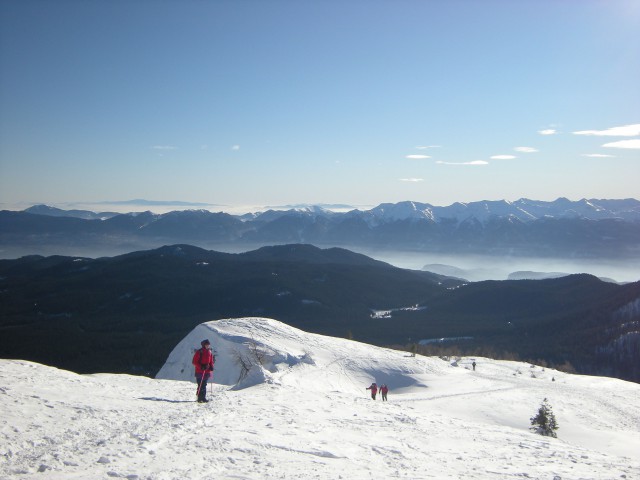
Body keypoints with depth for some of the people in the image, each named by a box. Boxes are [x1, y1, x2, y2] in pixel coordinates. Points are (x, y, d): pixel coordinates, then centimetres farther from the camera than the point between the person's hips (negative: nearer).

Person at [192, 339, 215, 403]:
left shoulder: (210, 352, 12)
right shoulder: (199, 352, -8)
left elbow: (211, 361, 22)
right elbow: (194, 362, -10)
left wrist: (211, 367, 2)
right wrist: (201, 367, -20)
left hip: (207, 372, 6)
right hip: (199, 371, -6)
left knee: (204, 385, 10)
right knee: (200, 385, -9)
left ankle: (203, 398, 14)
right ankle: (200, 398, -5)